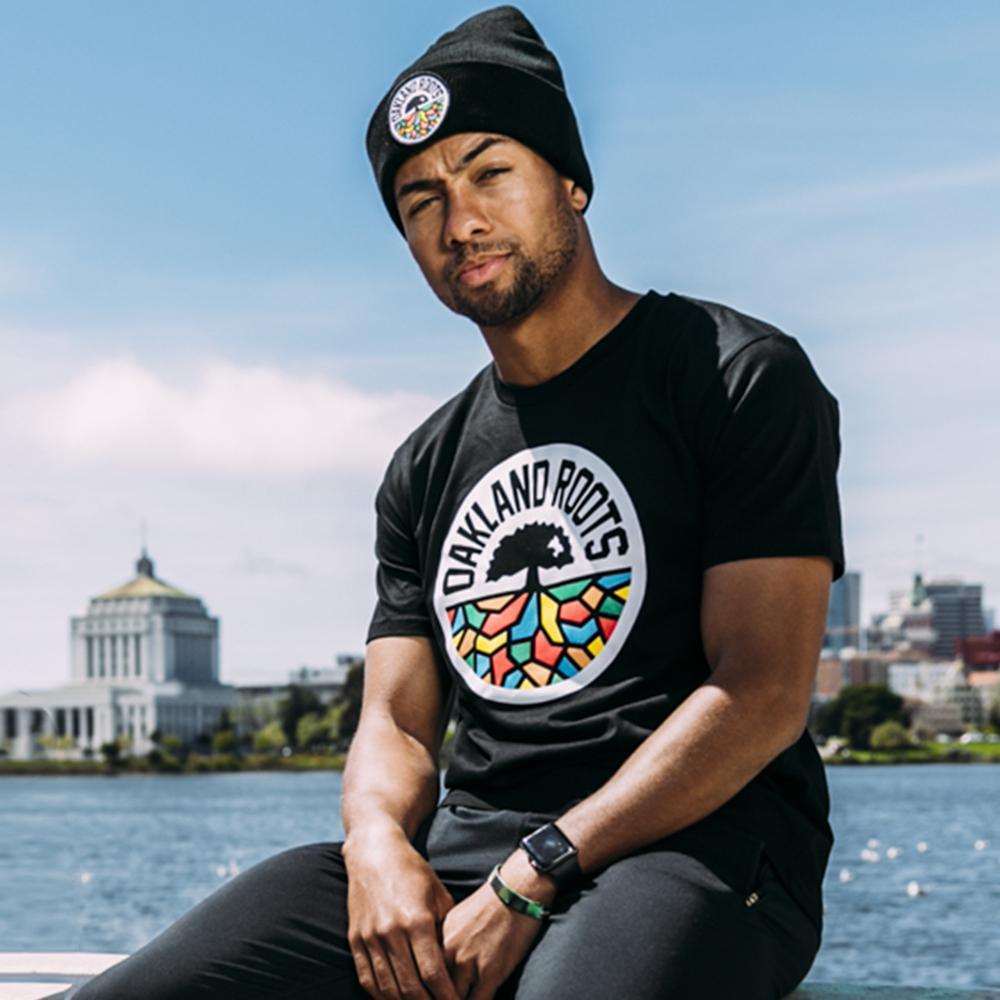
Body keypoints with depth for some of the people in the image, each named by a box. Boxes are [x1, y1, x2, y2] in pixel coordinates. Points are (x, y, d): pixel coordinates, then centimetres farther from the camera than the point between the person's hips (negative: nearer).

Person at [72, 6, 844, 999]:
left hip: (694, 844, -5)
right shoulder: (425, 470, 21)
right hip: (460, 854, 5)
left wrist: (529, 881, -15)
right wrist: (380, 845, -10)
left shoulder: (738, 377, 3)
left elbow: (762, 694, -8)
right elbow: (395, 722, 16)